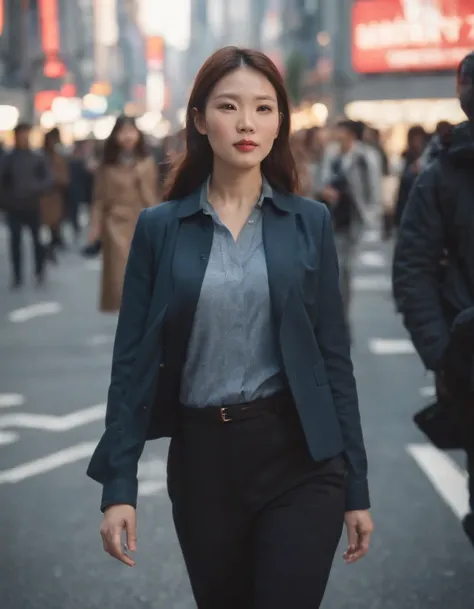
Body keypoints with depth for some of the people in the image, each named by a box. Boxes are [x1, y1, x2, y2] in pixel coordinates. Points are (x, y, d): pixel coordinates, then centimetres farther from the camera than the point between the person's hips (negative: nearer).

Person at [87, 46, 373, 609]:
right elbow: (133, 360, -1)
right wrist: (118, 485, -7)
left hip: (300, 458, -1)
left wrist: (356, 485, 2)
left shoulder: (309, 222, 2)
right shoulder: (160, 227, 0)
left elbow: (333, 355, 3)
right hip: (200, 457, 1)